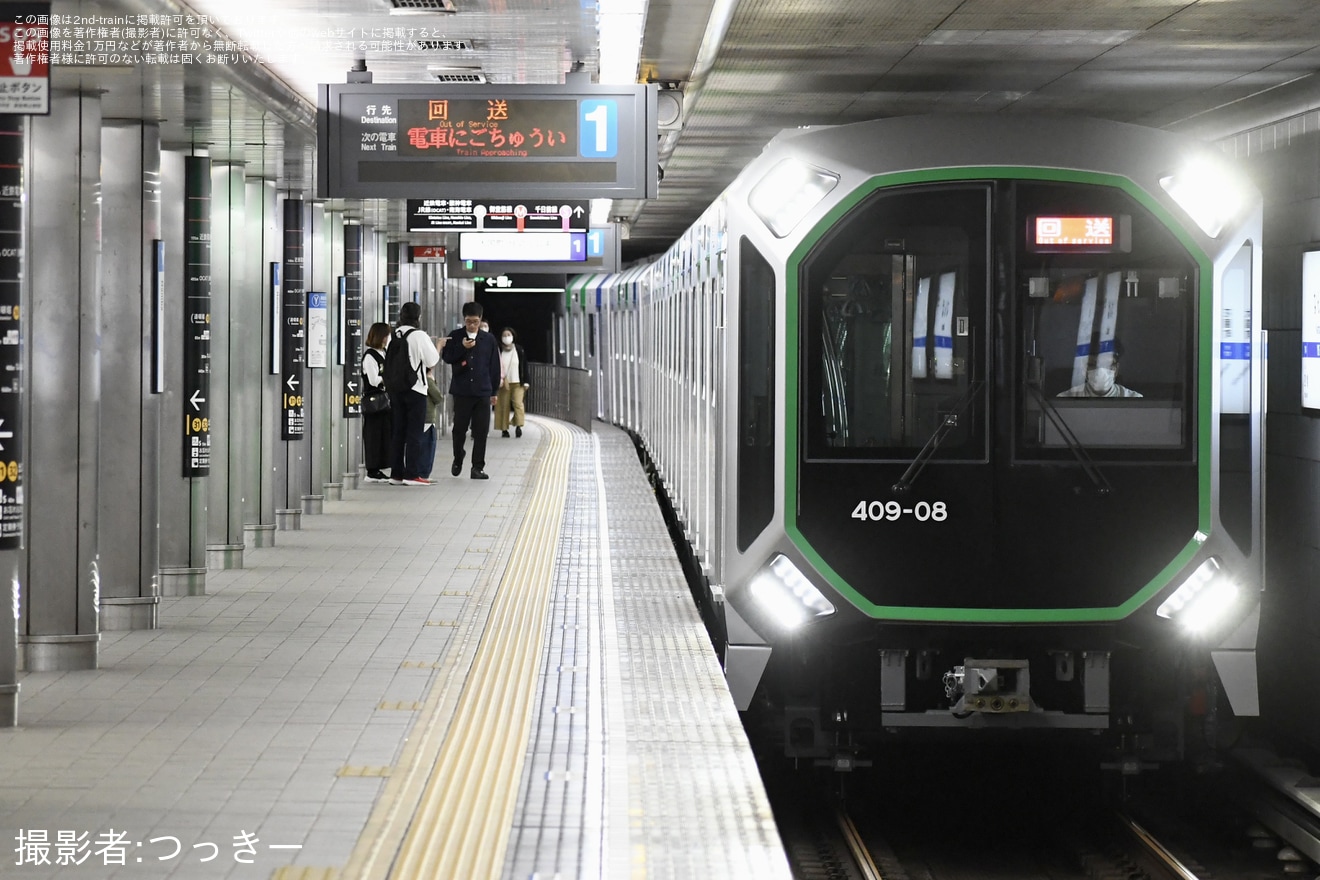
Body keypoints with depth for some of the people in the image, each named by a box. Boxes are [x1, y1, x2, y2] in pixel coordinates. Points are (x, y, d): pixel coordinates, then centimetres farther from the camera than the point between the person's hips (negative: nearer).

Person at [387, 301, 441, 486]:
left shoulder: (393, 336, 4)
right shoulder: (419, 336, -13)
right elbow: (432, 361, -8)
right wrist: (438, 346, 8)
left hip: (395, 388, 6)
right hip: (414, 389, -6)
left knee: (398, 432, 11)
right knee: (414, 433, -2)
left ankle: (396, 474, 12)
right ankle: (411, 474, -4)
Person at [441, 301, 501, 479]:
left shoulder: (489, 339, 6)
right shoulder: (455, 337, 4)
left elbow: (494, 366, 9)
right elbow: (446, 357, -2)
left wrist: (494, 391, 8)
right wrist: (462, 348, -16)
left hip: (482, 391, 1)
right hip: (461, 390, -1)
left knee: (481, 431, -1)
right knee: (459, 428, 5)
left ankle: (478, 467, 5)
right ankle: (458, 459, 30)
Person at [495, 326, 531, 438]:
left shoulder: (519, 350, 5)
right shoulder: (499, 351, 4)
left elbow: (524, 367, 7)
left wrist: (526, 382, 1)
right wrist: (499, 381, -3)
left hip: (518, 383, 0)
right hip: (504, 383, 0)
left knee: (518, 403, -16)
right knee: (504, 406, -2)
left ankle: (518, 425, -17)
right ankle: (504, 429, 2)